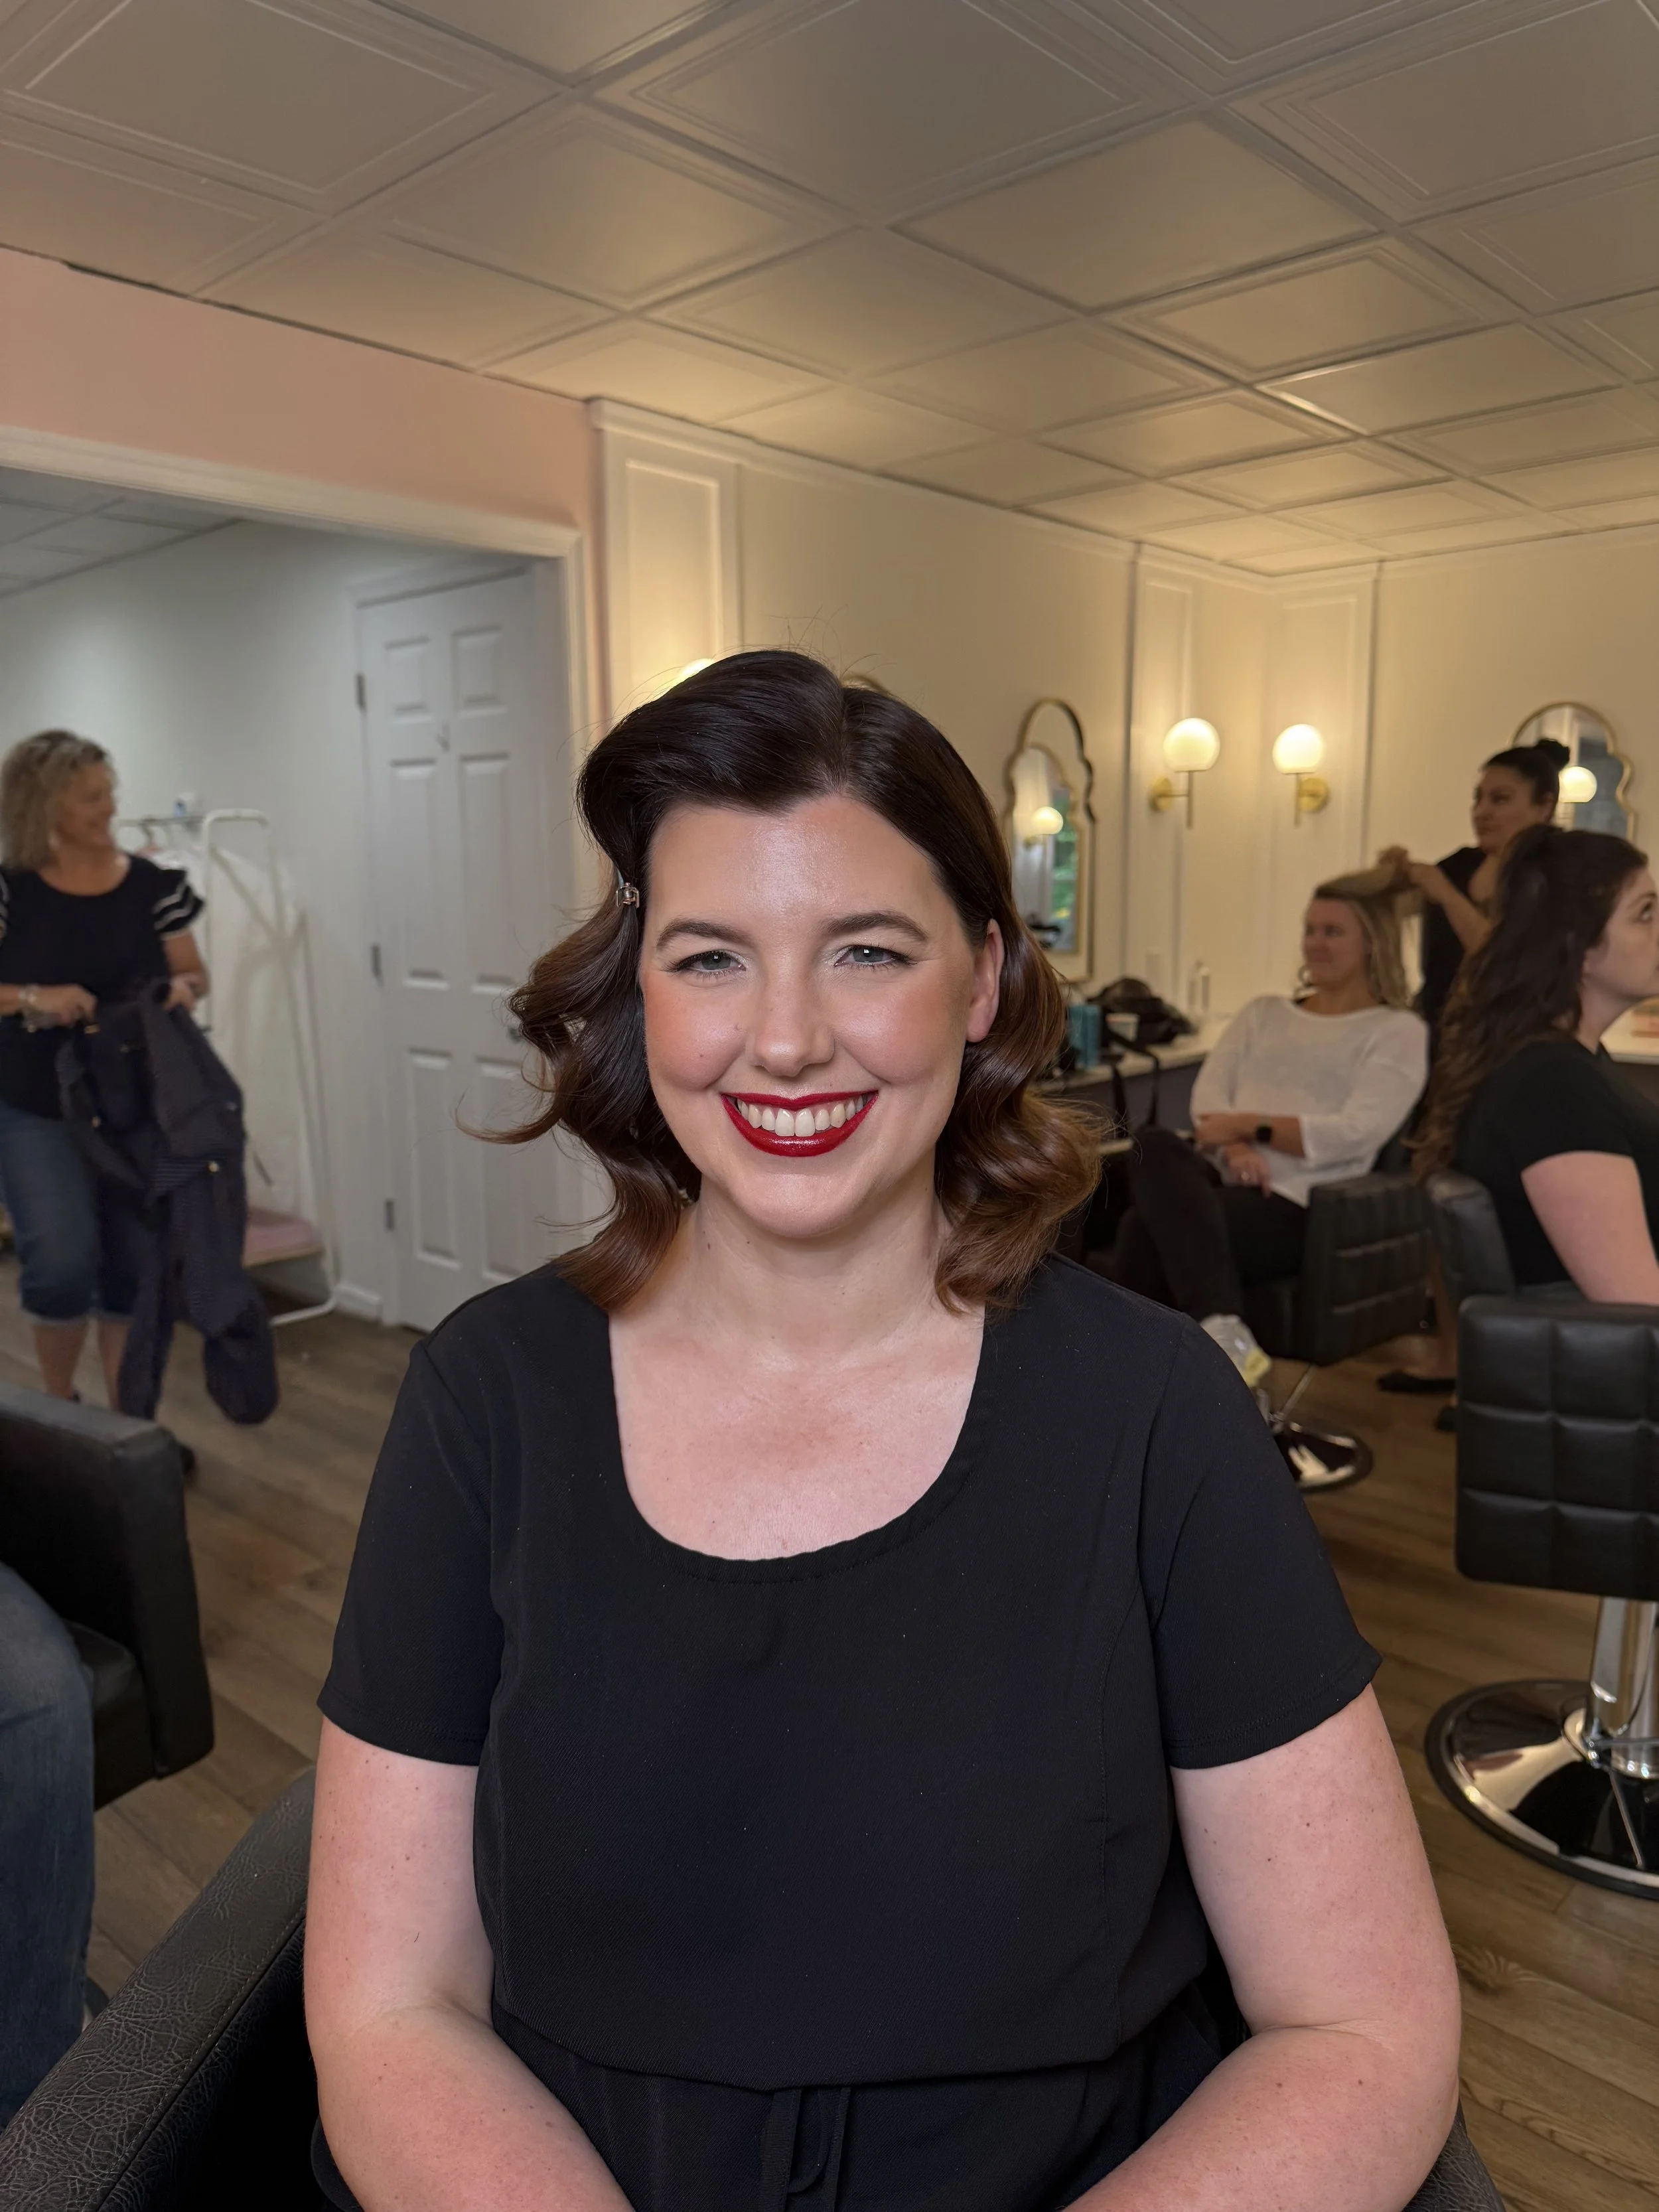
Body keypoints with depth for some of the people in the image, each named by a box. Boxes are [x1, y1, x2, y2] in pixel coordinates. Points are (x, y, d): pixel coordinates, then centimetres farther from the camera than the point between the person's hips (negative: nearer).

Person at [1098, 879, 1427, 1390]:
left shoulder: (1398, 1032, 10)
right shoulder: (1263, 1013, 25)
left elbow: (1355, 1134, -5)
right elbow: (1207, 1095, 10)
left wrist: (1249, 1124, -9)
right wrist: (1234, 1145, -11)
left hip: (1293, 1205, -4)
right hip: (1222, 1178, 4)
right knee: (1156, 1146, -35)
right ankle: (1222, 1330, -42)